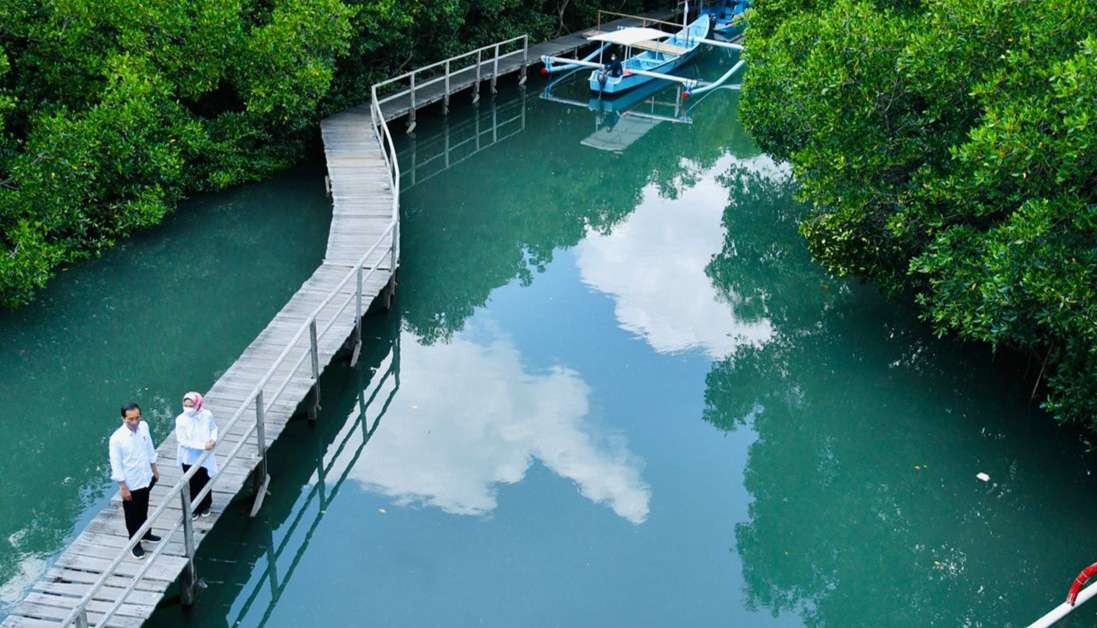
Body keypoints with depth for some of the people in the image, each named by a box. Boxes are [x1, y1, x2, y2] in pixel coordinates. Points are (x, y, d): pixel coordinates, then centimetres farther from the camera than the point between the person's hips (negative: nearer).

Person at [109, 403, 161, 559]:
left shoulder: (144, 426, -12)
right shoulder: (117, 439, -28)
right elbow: (116, 465, -19)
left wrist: (154, 469, 12)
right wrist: (123, 487, -15)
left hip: (146, 478, 5)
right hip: (131, 483, -5)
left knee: (143, 510, 27)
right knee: (132, 515, 15)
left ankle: (145, 533, 50)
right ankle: (135, 543, 35)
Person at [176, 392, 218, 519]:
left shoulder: (207, 415, -15)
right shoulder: (181, 420, -21)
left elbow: (214, 428, 4)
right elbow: (182, 441, -23)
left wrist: (213, 439, -17)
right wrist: (202, 445, -28)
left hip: (205, 457, 2)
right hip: (189, 458, -2)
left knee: (205, 482, 19)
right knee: (192, 484, 13)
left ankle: (206, 506, 43)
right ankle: (193, 508, 36)